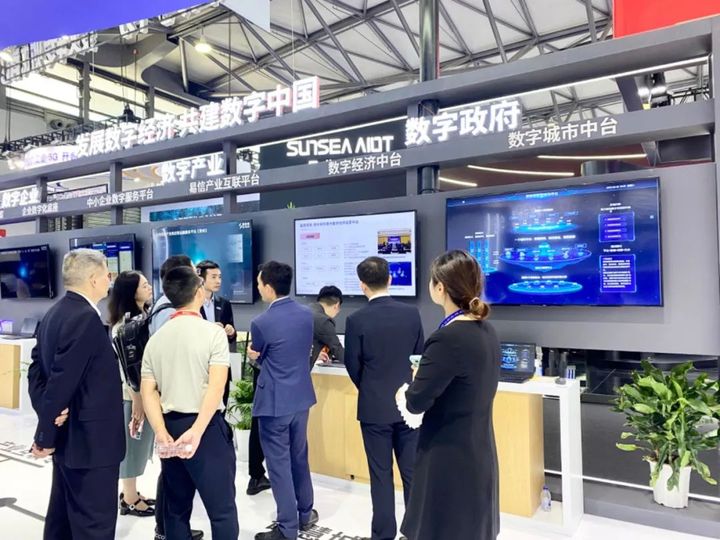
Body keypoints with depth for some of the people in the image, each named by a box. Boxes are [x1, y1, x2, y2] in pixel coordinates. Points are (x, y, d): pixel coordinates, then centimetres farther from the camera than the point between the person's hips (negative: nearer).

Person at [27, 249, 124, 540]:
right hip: (89, 440, -10)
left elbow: (37, 368, 9)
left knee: (63, 516, 22)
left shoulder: (55, 313, 8)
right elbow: (62, 381, -24)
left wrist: (48, 413, -3)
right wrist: (45, 437, -15)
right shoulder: (86, 318, -22)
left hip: (68, 434, 10)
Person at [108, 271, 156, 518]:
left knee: (140, 442, 18)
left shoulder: (144, 315, 8)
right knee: (132, 442, 5)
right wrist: (137, 399, -18)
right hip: (133, 393, -8)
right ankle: (130, 500, 21)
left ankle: (131, 493, 33)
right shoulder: (126, 322, -17)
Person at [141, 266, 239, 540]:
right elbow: (216, 386, -20)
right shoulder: (213, 332, -9)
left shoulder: (155, 338, 6)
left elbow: (148, 391, -1)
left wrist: (161, 432, -7)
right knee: (221, 509, 3)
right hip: (207, 427, -5)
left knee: (176, 508, 18)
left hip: (170, 426, 6)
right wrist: (197, 431, -21)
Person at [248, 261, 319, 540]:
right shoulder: (307, 314, -1)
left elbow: (258, 359, -2)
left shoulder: (261, 323, -19)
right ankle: (305, 514, 34)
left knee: (279, 464, 6)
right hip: (301, 396, 6)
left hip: (275, 402, -6)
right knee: (299, 457, 21)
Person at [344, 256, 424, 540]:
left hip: (374, 407, -2)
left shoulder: (356, 320, -14)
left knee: (381, 474, 10)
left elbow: (352, 365, -5)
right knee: (412, 472, 13)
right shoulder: (412, 313, -6)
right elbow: (419, 355, 6)